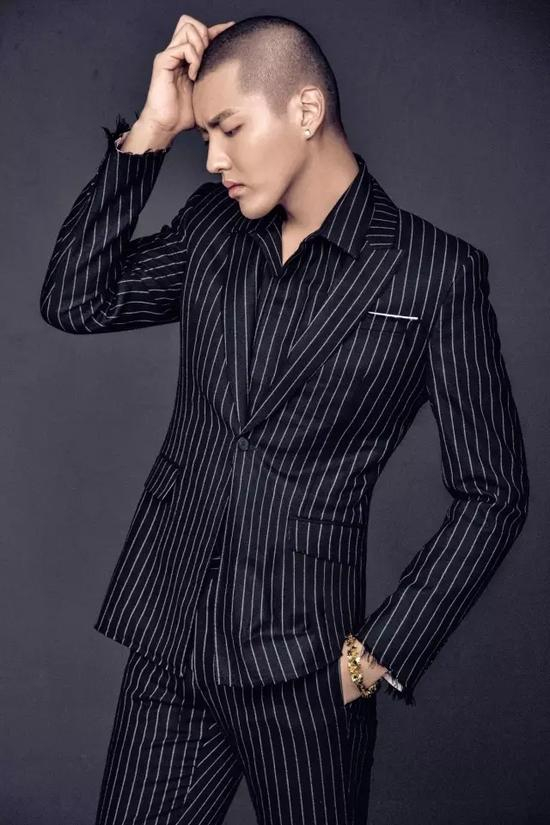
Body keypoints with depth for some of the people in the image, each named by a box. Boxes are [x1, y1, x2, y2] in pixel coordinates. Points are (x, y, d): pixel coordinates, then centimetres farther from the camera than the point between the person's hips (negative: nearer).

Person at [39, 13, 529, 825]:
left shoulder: (435, 272, -8)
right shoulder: (210, 227, 8)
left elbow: (493, 493, -5)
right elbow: (74, 301, 1)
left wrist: (379, 656, -7)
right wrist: (149, 131, -4)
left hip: (303, 665, -4)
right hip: (168, 640, 4)